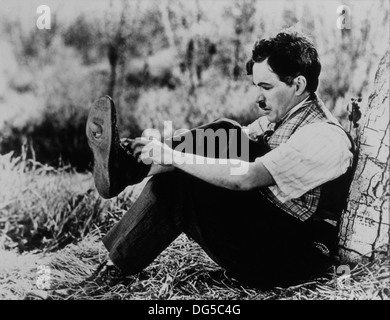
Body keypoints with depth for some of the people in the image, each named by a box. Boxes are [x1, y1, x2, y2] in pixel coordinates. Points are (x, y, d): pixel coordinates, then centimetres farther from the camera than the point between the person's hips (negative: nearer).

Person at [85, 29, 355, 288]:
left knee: (180, 186, -24)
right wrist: (165, 154, -14)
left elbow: (245, 178, -32)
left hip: (290, 258, -7)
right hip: (262, 227, 7)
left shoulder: (324, 137, -21)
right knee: (226, 134, -14)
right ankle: (128, 159, -17)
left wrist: (173, 155, -28)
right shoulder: (281, 116, 6)